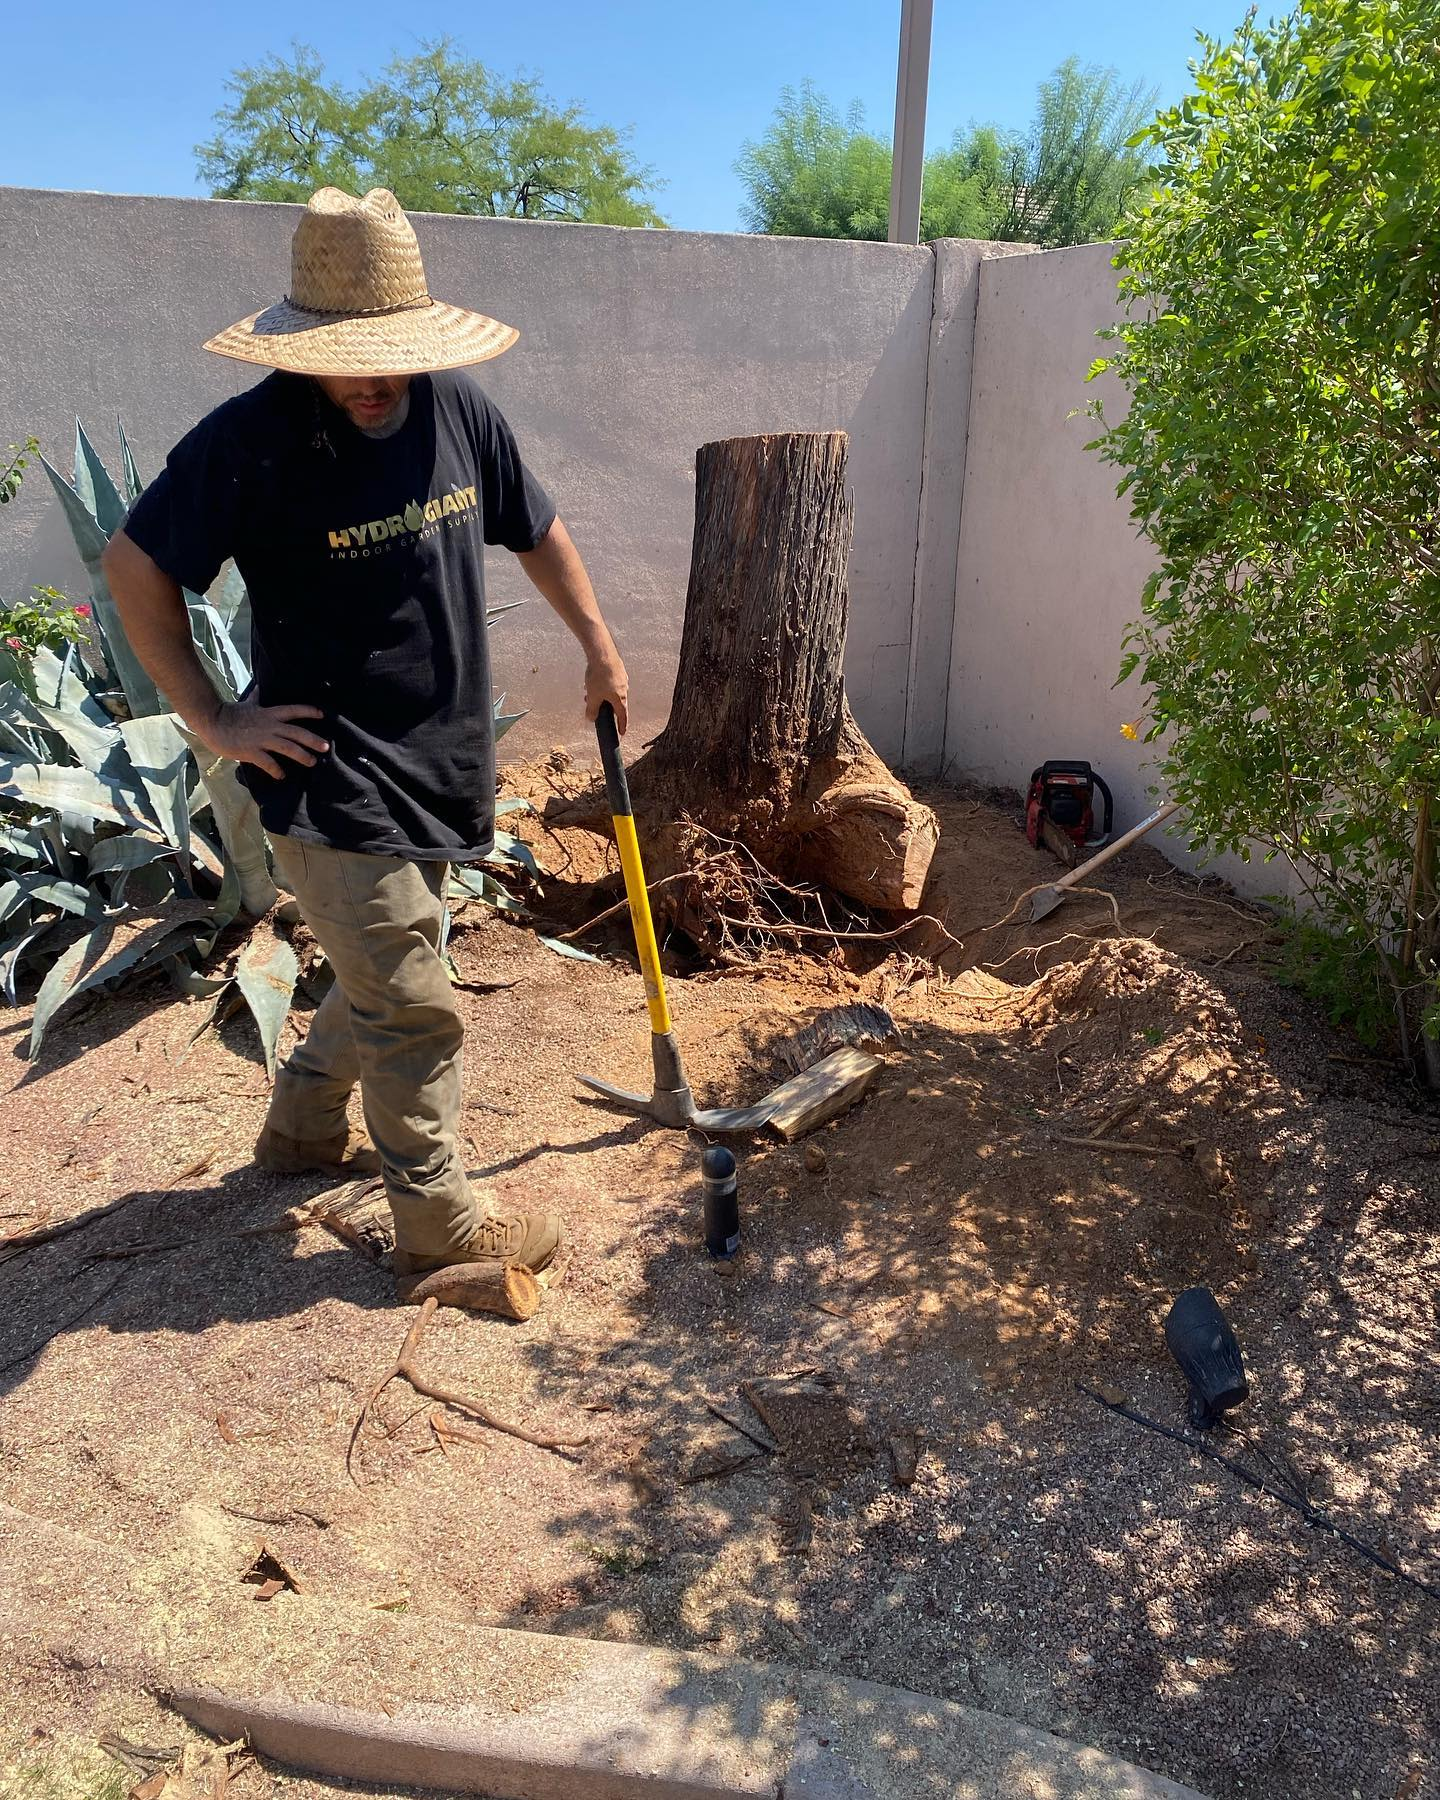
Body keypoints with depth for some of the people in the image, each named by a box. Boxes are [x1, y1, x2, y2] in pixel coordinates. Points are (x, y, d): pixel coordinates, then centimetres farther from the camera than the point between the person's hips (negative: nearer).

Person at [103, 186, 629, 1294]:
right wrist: (213, 719, -8)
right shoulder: (249, 441, -15)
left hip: (436, 769, 7)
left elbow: (536, 531, 14)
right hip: (331, 784, -7)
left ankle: (302, 1129, 46)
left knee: (383, 976, 22)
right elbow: (135, 568, -5)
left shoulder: (455, 405, -1)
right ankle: (442, 1232, 18)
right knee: (418, 1014, -1)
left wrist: (600, 650, 17)